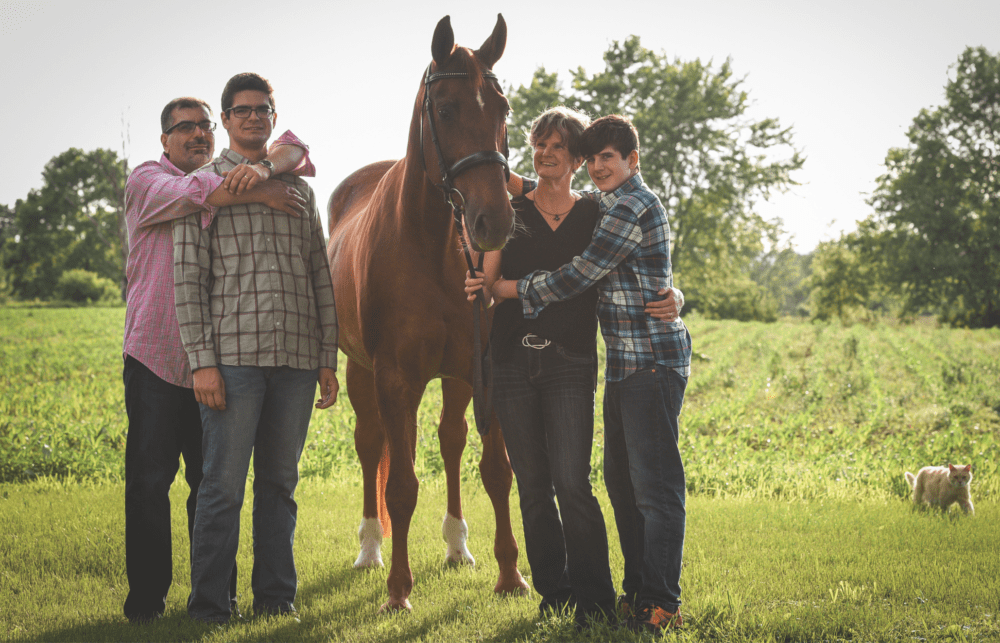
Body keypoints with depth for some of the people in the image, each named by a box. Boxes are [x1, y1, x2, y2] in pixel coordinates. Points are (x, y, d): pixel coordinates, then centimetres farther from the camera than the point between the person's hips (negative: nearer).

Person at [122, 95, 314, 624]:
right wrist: (259, 193, -23)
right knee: (149, 480, -3)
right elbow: (190, 196, -18)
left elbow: (294, 150, 4)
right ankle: (146, 598, 5)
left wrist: (261, 171, -18)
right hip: (155, 360, -3)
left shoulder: (230, 181, 17)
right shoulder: (146, 181, 5)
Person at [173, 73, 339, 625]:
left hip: (297, 359, 4)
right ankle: (208, 605, 4)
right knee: (224, 484, -4)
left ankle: (276, 596, 17)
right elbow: (187, 279, -3)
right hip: (234, 356, -4)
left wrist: (328, 359, 10)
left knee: (280, 481, 9)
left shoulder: (299, 189, 16)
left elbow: (321, 278, 16)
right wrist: (202, 361, -11)